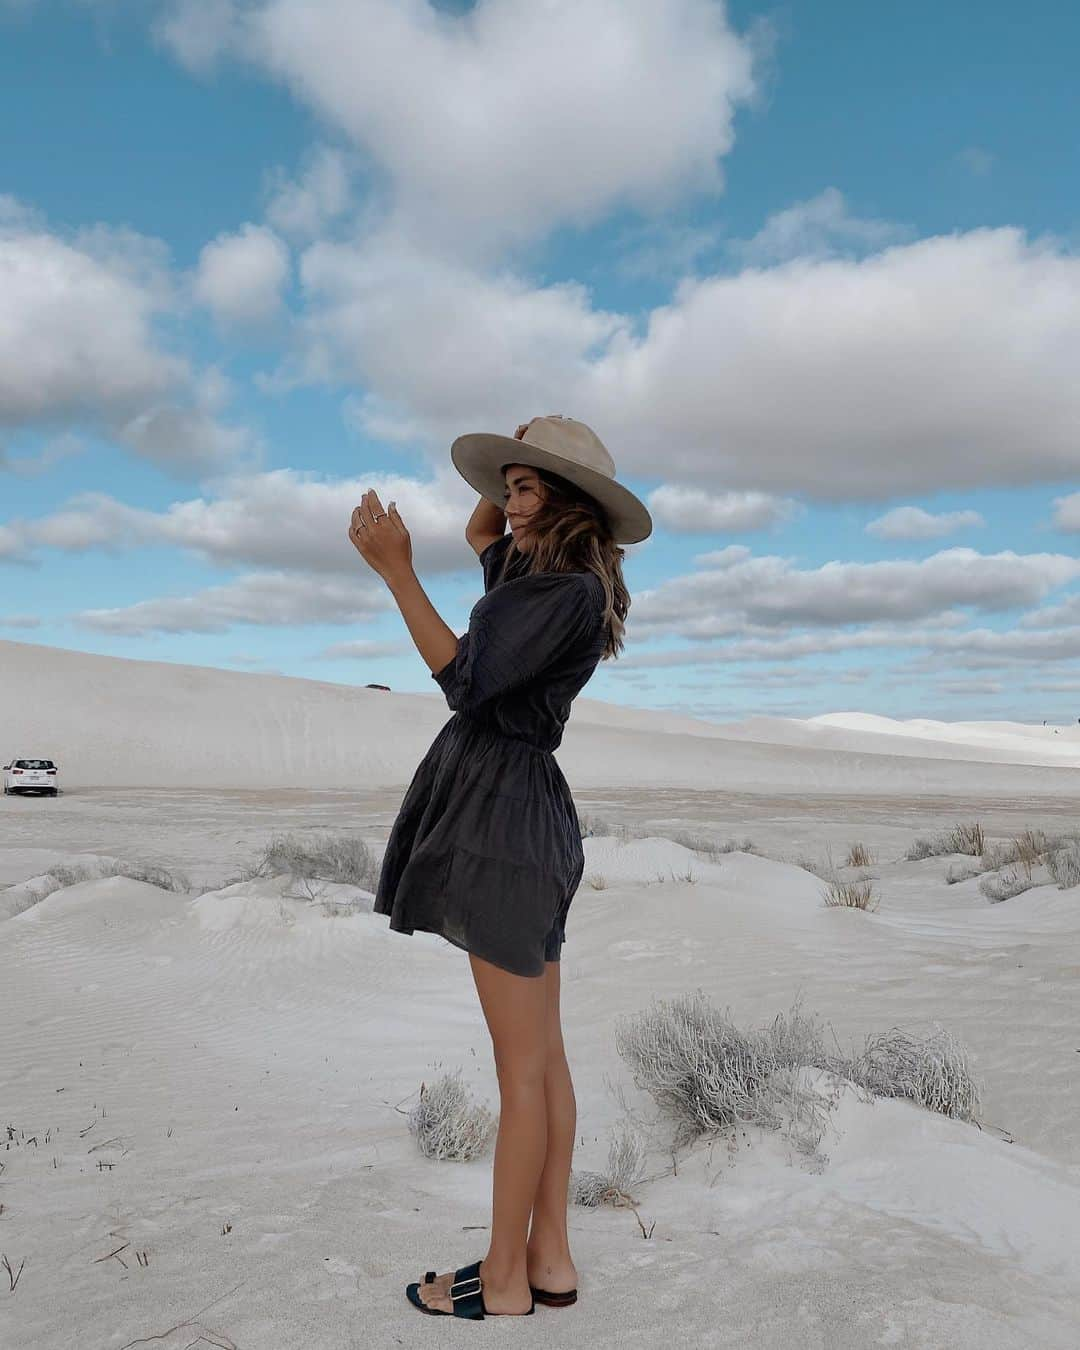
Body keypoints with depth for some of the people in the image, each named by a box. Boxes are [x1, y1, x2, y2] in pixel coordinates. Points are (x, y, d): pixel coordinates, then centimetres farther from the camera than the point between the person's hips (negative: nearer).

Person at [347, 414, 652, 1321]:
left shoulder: (571, 592, -13)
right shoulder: (534, 574, 16)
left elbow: (467, 682, -20)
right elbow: (478, 533, 34)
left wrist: (397, 573, -21)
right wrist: (514, 468, 19)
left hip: (505, 810, -10)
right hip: (510, 810, 10)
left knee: (522, 1064, -1)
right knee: (542, 1056, 12)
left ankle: (505, 1279, 11)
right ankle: (549, 1258, 22)